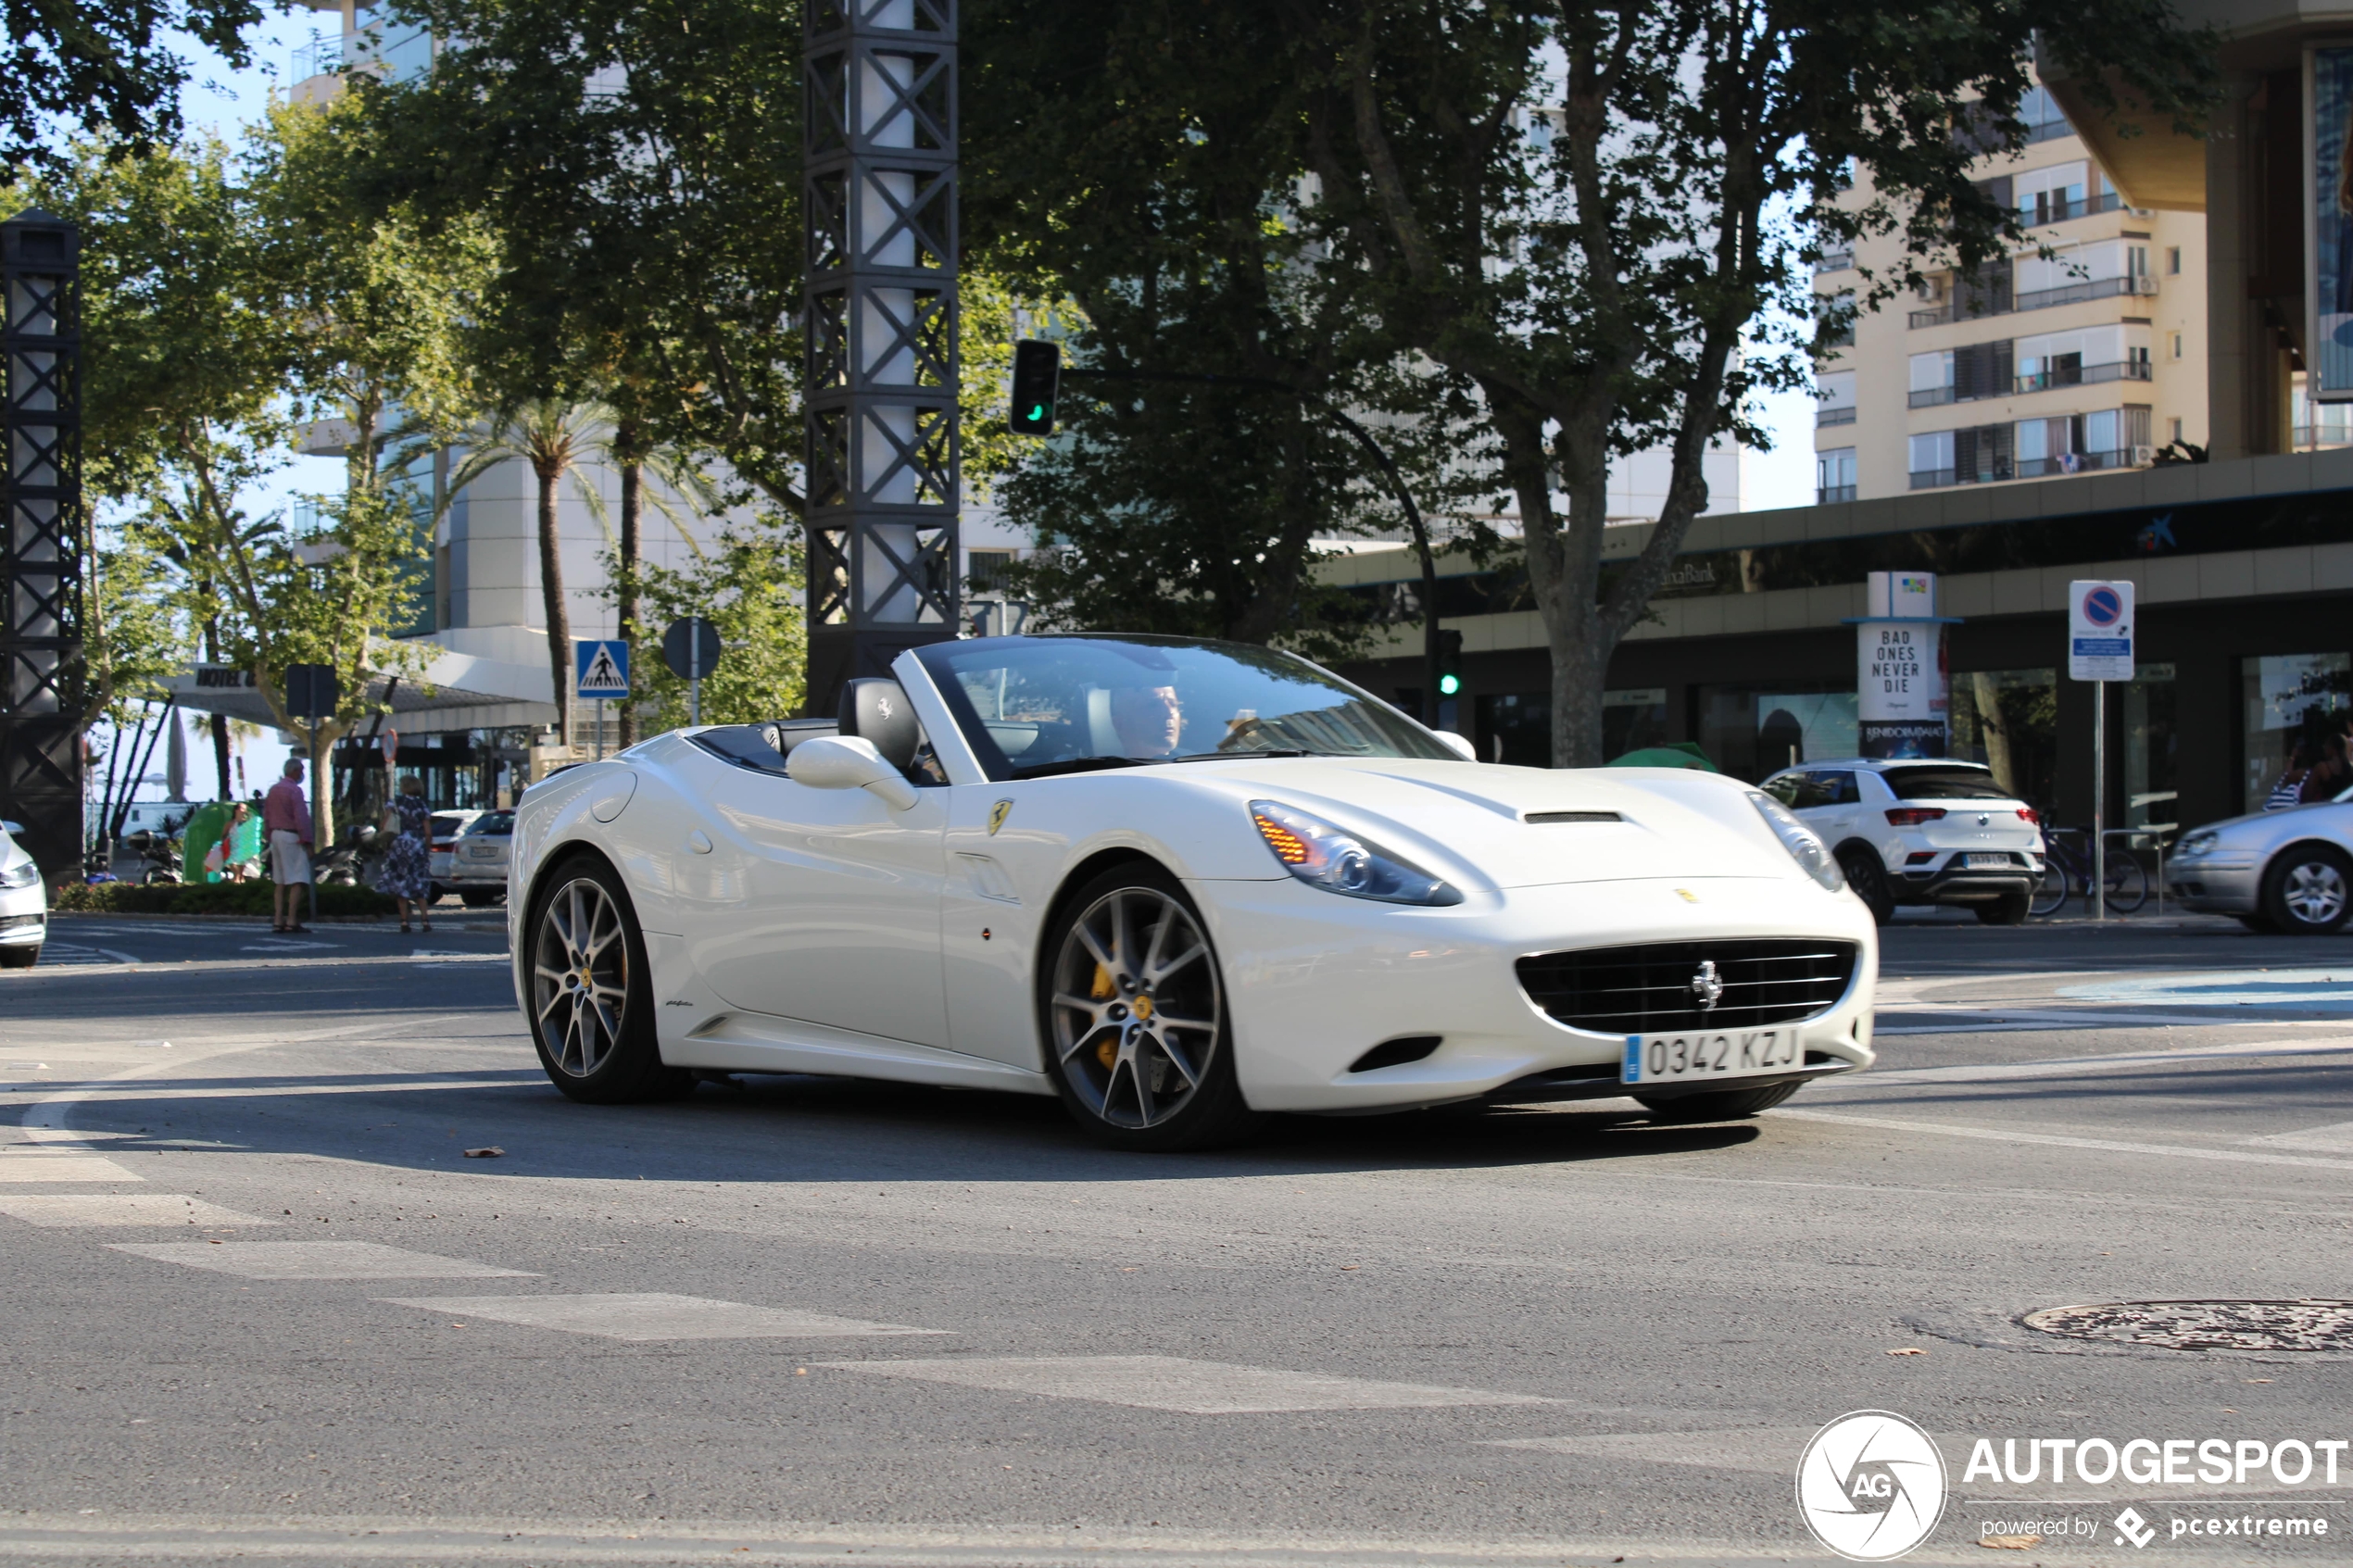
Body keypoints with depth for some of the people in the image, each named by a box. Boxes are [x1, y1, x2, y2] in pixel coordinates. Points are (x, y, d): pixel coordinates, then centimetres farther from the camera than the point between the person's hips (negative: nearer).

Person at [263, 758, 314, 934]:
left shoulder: (274, 789, 13)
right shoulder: (295, 790, -12)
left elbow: (267, 817, 15)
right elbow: (301, 818, -17)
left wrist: (269, 837, 19)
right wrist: (307, 842, -15)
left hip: (276, 835, 9)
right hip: (291, 837, -9)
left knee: (280, 882, 11)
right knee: (297, 881, -9)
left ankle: (278, 921, 10)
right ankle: (292, 922, -14)